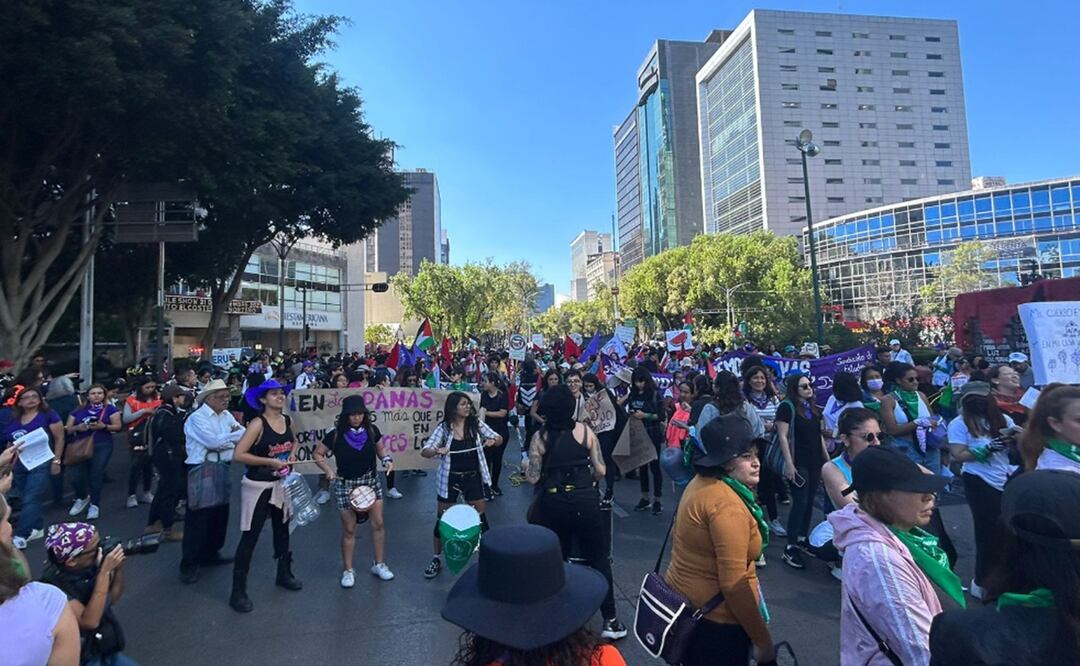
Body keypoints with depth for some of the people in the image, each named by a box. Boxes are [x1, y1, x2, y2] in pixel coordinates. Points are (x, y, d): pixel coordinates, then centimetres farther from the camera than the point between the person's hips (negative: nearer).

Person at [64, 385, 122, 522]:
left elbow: (118, 427, -2)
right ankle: (82, 498, 27)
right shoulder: (78, 411, 10)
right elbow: (68, 429, 11)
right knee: (76, 476, -3)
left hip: (102, 446, -3)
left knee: (96, 475, -3)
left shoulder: (110, 409, 2)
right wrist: (77, 428, -10)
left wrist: (104, 426, -19)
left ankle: (95, 505, 12)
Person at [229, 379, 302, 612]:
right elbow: (238, 454, -24)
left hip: (281, 483, 7)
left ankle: (284, 574, 37)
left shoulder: (288, 420, 0)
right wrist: (270, 461, -24)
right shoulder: (258, 424, -19)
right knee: (250, 536, 0)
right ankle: (238, 591, 12)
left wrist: (292, 455, 1)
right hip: (257, 486, -7)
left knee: (282, 528, 19)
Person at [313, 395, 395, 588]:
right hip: (345, 485, -2)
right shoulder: (336, 435, -13)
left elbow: (380, 449, 9)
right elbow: (318, 455, -1)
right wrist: (328, 470, -16)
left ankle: (379, 564, 22)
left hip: (371, 481, 2)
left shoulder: (372, 430, -8)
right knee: (349, 529, 7)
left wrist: (387, 459, -11)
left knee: (378, 523, 4)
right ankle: (348, 570, 25)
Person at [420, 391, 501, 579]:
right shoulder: (443, 428, -10)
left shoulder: (476, 423, -6)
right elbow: (424, 451, -14)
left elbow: (498, 439, -3)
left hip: (473, 478, 1)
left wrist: (493, 441, -26)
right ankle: (436, 559, 29)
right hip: (450, 479, -1)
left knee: (480, 517, 8)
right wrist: (437, 451, -35)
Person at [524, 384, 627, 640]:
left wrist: (525, 469, 16)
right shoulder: (585, 430, -1)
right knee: (599, 558, 14)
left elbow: (533, 477, -5)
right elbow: (601, 471, -2)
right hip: (585, 501, -1)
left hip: (552, 504, 1)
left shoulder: (540, 437, -3)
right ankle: (610, 621, 19)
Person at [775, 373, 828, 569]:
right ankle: (790, 548, -3)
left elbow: (819, 435, 19)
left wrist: (827, 459, 16)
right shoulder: (787, 406, -9)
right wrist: (789, 464, -19)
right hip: (798, 463, -7)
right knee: (800, 503, -8)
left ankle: (802, 540, 23)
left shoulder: (813, 408, 13)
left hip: (815, 462, 7)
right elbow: (782, 436, -14)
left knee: (809, 502, 10)